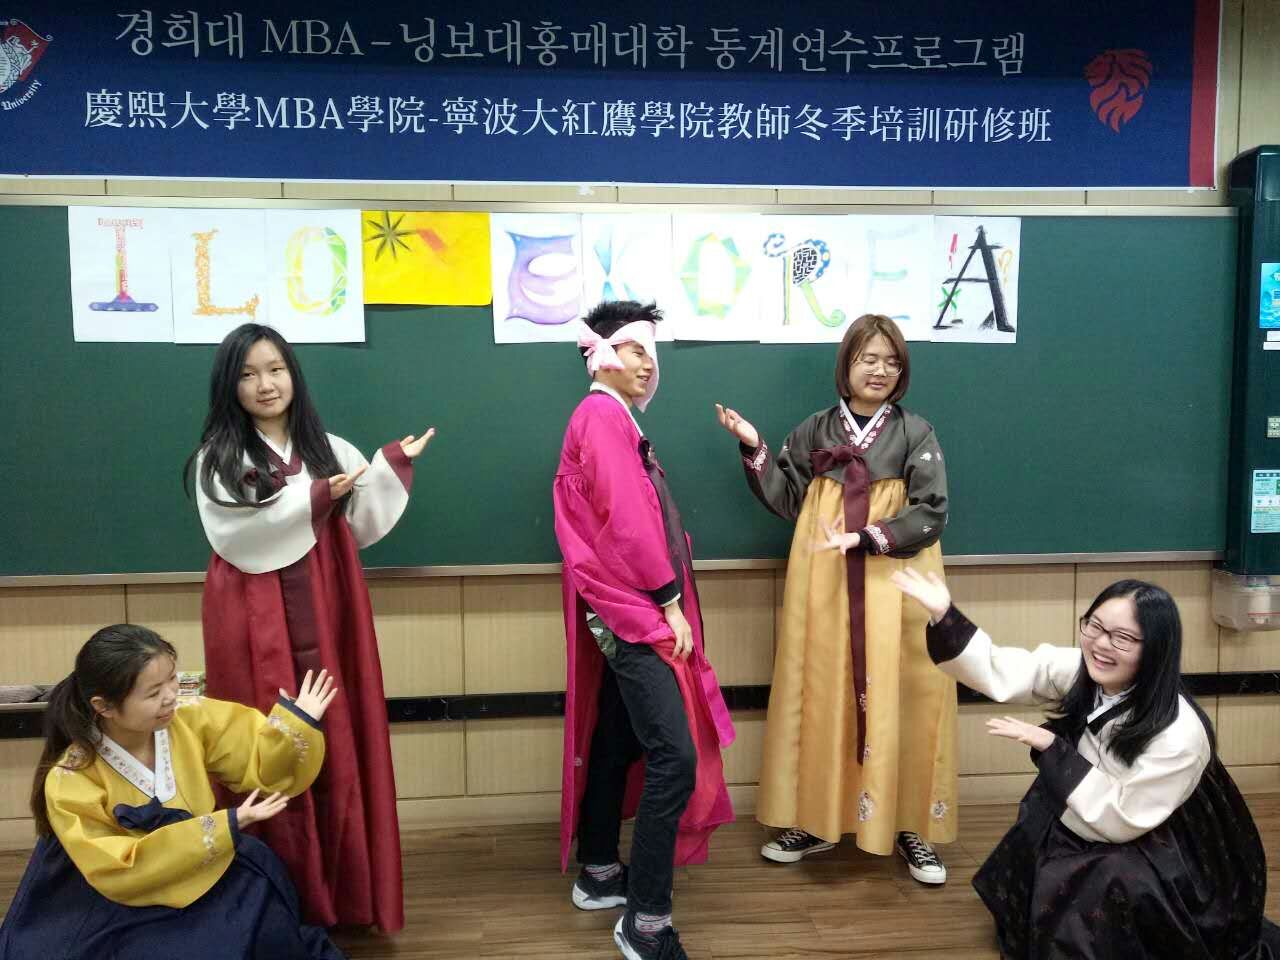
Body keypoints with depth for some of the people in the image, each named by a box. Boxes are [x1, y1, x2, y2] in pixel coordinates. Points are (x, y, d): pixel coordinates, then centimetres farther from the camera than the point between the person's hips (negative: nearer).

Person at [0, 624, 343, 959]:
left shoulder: (189, 720, -10)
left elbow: (260, 764, 0)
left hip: (195, 889, 4)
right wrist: (225, 827, -29)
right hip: (115, 916, -4)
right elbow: (118, 873, -22)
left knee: (255, 882, -24)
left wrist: (296, 719, -20)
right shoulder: (70, 780, -19)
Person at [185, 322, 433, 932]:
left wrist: (392, 467, -2)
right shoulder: (217, 457, 2)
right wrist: (313, 499, -14)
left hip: (324, 619, 3)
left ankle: (338, 891, 18)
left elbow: (361, 529, 7)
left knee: (335, 748, 4)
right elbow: (235, 538, -11)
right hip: (257, 626, -2)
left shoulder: (331, 449, 11)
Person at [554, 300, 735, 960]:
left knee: (616, 741, 17)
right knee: (676, 756, -13)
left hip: (630, 610, 11)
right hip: (633, 610, -11)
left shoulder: (613, 420, 18)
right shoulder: (602, 415, -13)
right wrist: (669, 601, -15)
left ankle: (599, 874, 31)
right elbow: (625, 521, -20)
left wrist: (665, 601, 12)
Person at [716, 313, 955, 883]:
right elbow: (787, 501, 6)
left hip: (895, 586, -2)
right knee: (822, 696, 6)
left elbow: (931, 513, -8)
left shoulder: (916, 434, -1)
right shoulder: (815, 431, 6)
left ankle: (912, 828, 14)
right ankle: (816, 819, 19)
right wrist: (754, 448, -3)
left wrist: (865, 538, -19)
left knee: (898, 699, 1)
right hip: (825, 586, 2)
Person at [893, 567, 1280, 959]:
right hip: (1082, 831, 6)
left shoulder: (1179, 734, -31)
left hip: (1159, 858, -6)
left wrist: (1052, 747, -27)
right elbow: (999, 672, -21)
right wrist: (944, 615, -34)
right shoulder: (1078, 672, -15)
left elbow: (1120, 820, -26)